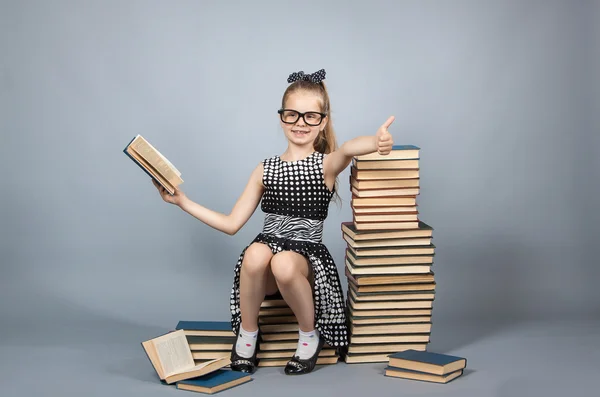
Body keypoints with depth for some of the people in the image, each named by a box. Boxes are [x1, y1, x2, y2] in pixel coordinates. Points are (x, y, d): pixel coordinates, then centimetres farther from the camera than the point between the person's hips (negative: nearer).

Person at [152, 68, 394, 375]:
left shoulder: (327, 165, 1)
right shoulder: (265, 170, 12)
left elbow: (347, 149, -26)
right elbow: (231, 224, 13)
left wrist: (376, 141, -49)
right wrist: (182, 201, 7)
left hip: (307, 257, -2)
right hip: (265, 261, 3)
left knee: (283, 263, -37)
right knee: (256, 252, -33)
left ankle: (310, 335, -8)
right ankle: (247, 334, -8)